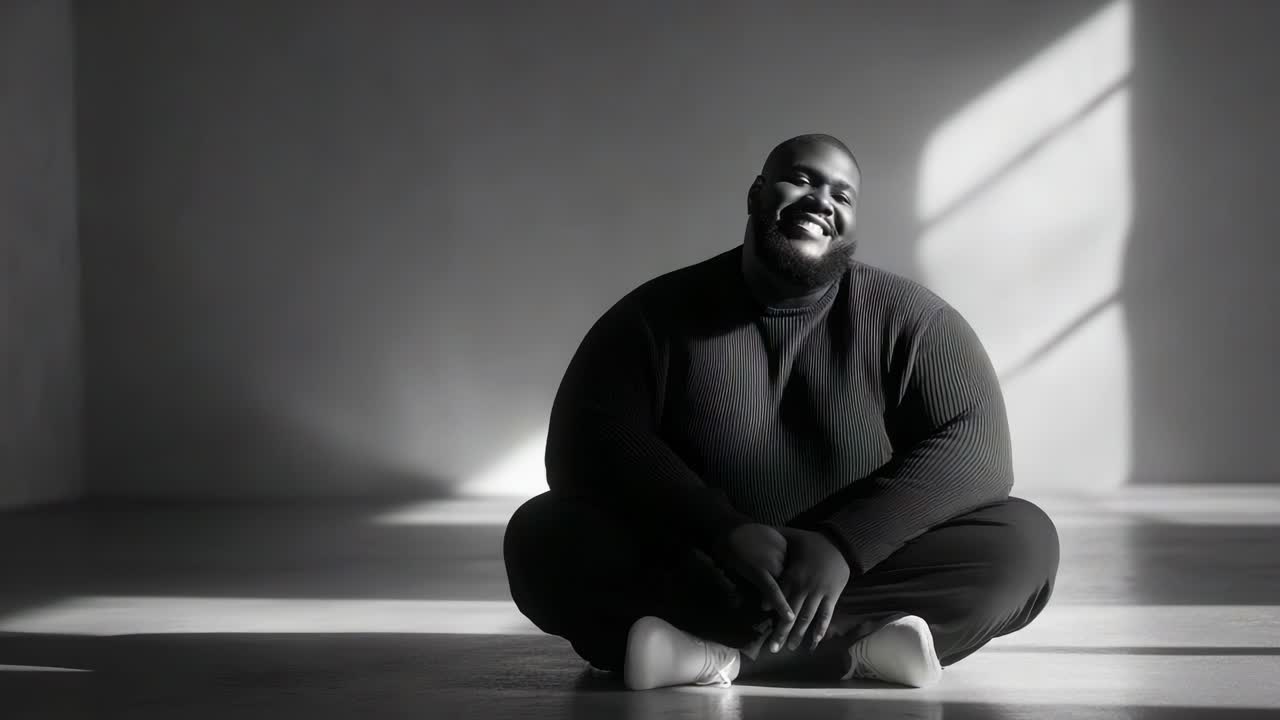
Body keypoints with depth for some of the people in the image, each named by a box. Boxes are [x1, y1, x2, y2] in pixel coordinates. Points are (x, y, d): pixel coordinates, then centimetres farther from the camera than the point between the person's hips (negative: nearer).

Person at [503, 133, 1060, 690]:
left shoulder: (909, 317, -1)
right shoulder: (659, 313, 0)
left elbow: (976, 449, -12)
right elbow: (588, 441, -11)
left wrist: (842, 545, -26)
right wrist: (725, 533, -26)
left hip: (859, 574, 0)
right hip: (687, 568, 0)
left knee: (1025, 542, -22)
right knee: (544, 536, -24)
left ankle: (725, 652, -30)